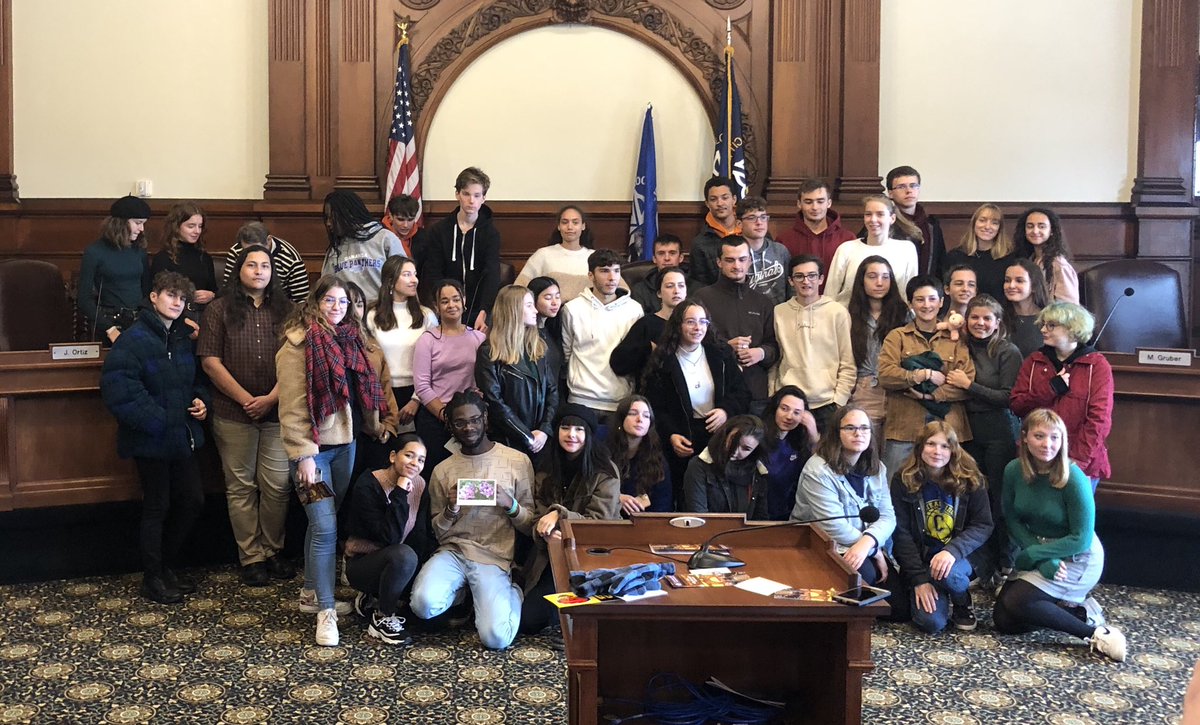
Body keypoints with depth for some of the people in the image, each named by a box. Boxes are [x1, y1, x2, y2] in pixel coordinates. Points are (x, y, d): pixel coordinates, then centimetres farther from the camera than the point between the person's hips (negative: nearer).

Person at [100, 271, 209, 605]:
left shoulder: (182, 337, 9)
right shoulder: (134, 339, -14)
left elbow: (195, 376, 23)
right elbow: (118, 388, -22)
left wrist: (201, 399, 3)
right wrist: (155, 420, -21)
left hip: (182, 436, 7)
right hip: (150, 439, -7)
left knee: (192, 501, 12)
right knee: (156, 508, 3)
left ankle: (168, 565, 30)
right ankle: (152, 578, 18)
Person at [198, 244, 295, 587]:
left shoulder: (284, 309, 8)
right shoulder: (219, 309, 3)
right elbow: (211, 362, -3)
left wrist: (272, 398, -9)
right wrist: (245, 399, -9)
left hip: (277, 410, 1)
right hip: (234, 413, -1)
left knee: (278, 486, 1)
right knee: (241, 487, 4)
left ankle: (273, 550, 18)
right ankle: (251, 557, 13)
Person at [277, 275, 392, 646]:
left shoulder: (348, 339, 11)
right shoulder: (299, 343, -11)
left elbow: (361, 390, 18)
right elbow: (292, 406, -15)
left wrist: (374, 425, 10)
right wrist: (304, 455, -19)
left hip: (345, 443, 7)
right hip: (313, 448, -7)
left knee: (324, 521, 15)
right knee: (325, 527, -9)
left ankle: (311, 593, 28)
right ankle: (325, 612, -2)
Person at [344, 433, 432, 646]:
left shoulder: (419, 485, -3)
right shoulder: (368, 485, -20)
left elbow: (421, 537, -3)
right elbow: (389, 537, -30)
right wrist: (400, 494, -31)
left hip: (393, 561, 7)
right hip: (361, 563, -7)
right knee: (404, 555, -36)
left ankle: (374, 599, 6)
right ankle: (383, 618, -13)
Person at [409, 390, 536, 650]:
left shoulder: (517, 461, 3)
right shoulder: (443, 470, 9)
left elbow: (530, 526, 5)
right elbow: (438, 532, 13)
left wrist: (510, 504, -15)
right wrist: (451, 510, -8)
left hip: (494, 558, -2)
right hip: (452, 552, 2)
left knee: (495, 638, -21)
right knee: (424, 603, -29)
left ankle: (510, 592, 13)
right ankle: (462, 592, 7)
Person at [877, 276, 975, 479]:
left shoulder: (956, 339, 13)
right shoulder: (897, 337, 11)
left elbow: (968, 381, 0)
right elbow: (885, 375, -4)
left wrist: (931, 394, -9)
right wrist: (924, 375, -10)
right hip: (904, 426, -1)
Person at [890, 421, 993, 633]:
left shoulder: (970, 480, -5)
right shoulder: (903, 480, -7)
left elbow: (983, 526, -8)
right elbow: (901, 534, -8)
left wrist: (952, 550, -27)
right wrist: (919, 579, -15)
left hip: (959, 558, 1)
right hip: (921, 561, -1)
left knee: (947, 573, -35)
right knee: (931, 622, -23)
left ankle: (962, 603, 0)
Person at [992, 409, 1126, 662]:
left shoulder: (1073, 478, -24)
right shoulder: (1014, 471, -10)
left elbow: (1081, 539, -20)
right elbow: (1013, 520, -5)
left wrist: (1032, 554, -18)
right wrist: (1044, 561, -18)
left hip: (1078, 559, -6)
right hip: (1040, 555, 6)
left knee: (1015, 602, -23)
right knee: (1003, 620, -2)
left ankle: (1095, 632, -11)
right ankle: (1077, 610, 12)